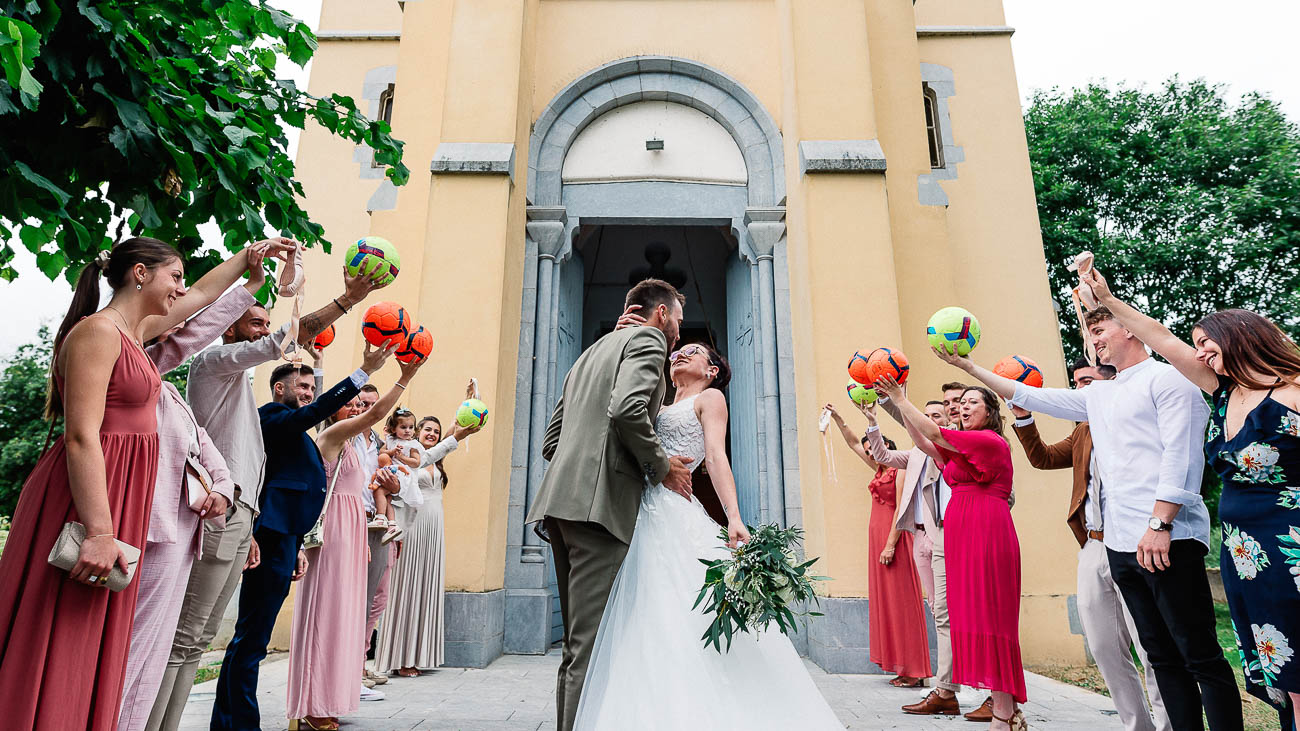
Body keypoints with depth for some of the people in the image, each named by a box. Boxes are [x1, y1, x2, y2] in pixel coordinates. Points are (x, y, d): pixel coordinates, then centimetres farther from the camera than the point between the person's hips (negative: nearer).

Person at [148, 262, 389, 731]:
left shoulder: (239, 384, 28)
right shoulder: (215, 359, 3)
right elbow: (282, 342, -15)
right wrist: (347, 299, -19)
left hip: (237, 516, 10)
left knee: (198, 640, 8)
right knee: (183, 637, -10)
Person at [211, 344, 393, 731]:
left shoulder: (293, 430, 24)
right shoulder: (272, 415, -5)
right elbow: (315, 412, -26)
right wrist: (364, 371, -28)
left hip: (282, 539, 11)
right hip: (271, 539, -11)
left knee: (251, 636, 16)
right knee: (252, 637, -6)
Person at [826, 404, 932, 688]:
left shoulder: (901, 470, -9)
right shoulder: (879, 469, 16)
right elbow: (854, 444, 25)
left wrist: (891, 545, -19)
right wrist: (837, 418, 20)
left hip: (894, 538, -9)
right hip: (877, 536, 9)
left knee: (900, 600, -6)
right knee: (884, 600, 8)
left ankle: (913, 672, -1)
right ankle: (901, 667, 13)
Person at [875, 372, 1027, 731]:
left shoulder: (992, 441, -7)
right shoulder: (961, 447, 20)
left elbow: (935, 433, -12)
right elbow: (923, 442, 17)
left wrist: (901, 400, -6)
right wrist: (898, 404, 11)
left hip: (986, 531, -9)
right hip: (962, 533, 9)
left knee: (989, 613, -7)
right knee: (974, 614, 8)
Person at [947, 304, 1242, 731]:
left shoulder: (1166, 378, -1)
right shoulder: (1097, 396, 21)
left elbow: (1179, 454, -11)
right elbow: (1030, 397, 23)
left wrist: (1159, 524, -19)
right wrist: (968, 366, 20)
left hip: (1168, 540, -7)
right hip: (1120, 544, 7)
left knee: (1200, 656, -3)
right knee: (1161, 655, 11)